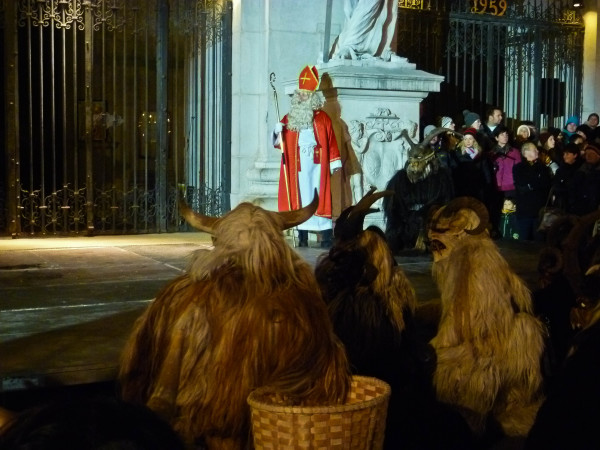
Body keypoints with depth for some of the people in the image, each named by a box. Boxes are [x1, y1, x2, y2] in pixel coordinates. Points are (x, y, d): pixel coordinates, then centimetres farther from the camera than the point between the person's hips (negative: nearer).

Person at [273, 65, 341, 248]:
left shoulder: (322, 118, 5)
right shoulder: (289, 118, 11)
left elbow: (331, 141, 2)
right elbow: (279, 143, 10)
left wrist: (334, 161, -4)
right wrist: (278, 132, -11)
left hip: (317, 165, -2)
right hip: (297, 167, 2)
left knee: (321, 198, -4)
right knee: (299, 198, 3)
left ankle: (326, 236, -1)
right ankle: (302, 237, 9)